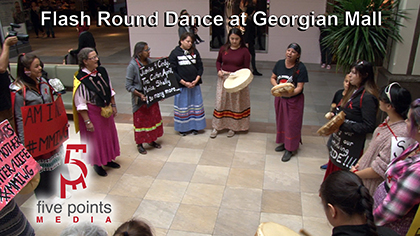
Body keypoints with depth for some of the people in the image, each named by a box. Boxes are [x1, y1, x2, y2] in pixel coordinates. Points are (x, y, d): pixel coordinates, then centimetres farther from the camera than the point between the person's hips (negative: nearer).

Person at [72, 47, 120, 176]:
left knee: (108, 134, 19)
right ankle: (97, 163, 29)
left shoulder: (102, 71, -4)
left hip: (106, 110, 7)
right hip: (92, 112, -7)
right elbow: (80, 104, -19)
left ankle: (107, 159, 39)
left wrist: (113, 105, 10)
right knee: (95, 138, 8)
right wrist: (87, 121, -18)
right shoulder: (80, 80, -23)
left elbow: (110, 90, 10)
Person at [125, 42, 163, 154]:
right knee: (141, 121, 7)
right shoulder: (132, 65, -19)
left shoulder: (149, 61, 1)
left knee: (154, 118, 17)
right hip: (140, 99, -6)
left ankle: (152, 140, 36)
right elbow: (128, 86, -17)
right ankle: (140, 144, 24)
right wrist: (140, 95, -26)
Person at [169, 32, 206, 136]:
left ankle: (195, 126, 25)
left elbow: (200, 67, 7)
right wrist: (184, 83, -14)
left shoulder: (195, 52, 6)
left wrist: (196, 80, -8)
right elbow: (173, 71, -8)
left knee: (196, 105, 10)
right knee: (182, 107, 5)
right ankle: (183, 128, 19)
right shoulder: (175, 53, -6)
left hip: (195, 85, 4)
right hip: (181, 86, -4)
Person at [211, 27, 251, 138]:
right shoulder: (223, 49, 1)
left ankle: (233, 127, 23)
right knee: (220, 102, 6)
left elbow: (246, 68, -5)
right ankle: (216, 127, 17)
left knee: (236, 103, 7)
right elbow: (218, 61, 16)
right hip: (223, 79, 2)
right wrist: (219, 70, -4)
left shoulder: (244, 51, -7)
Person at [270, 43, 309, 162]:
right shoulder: (280, 63, -3)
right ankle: (283, 142, 38)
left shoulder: (301, 68, -18)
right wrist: (277, 86, -15)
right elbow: (272, 78, 6)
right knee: (281, 121, 18)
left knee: (292, 123, 3)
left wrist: (289, 93, -38)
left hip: (294, 100, -5)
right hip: (280, 98, 5)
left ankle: (290, 149, 16)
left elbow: (299, 88, -20)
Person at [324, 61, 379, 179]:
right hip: (340, 139, 9)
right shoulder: (354, 90, 6)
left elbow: (368, 126, -24)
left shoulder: (367, 97, -22)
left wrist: (343, 125, -24)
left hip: (352, 146, -9)